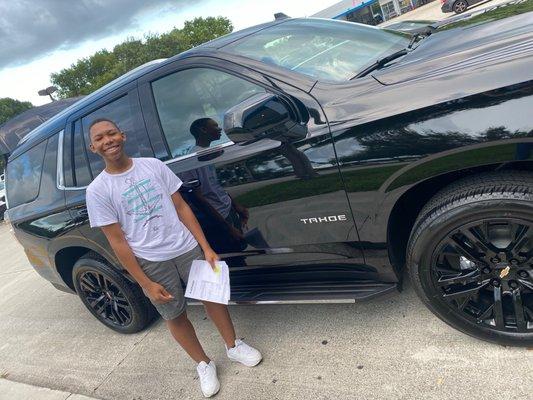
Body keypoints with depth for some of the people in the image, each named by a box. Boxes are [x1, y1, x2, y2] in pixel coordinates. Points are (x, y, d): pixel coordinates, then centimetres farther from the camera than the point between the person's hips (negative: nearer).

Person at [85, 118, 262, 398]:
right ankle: (203, 364, 34)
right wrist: (146, 283, -8)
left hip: (187, 248, 2)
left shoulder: (153, 165, 0)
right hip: (151, 262, -2)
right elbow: (117, 242, -7)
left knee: (212, 295, 12)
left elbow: (181, 208, 1)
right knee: (175, 315, 11)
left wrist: (206, 247, -3)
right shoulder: (97, 190, -7)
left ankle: (233, 346, 36)